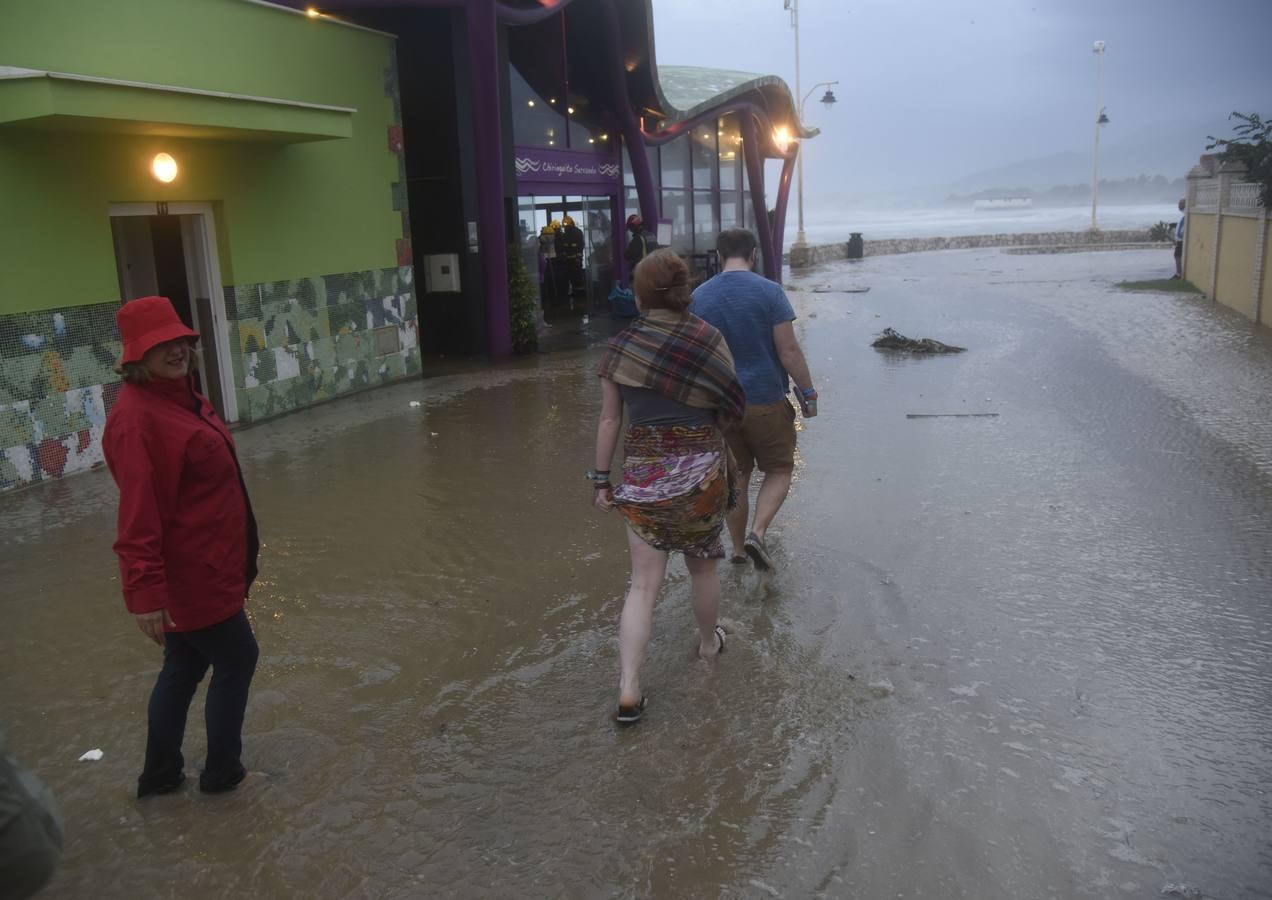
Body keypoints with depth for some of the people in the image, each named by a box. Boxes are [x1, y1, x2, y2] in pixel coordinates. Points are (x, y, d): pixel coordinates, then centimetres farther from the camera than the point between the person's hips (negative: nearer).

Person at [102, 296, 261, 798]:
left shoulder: (179, 395, 6)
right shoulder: (137, 418, -24)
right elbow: (138, 511, -27)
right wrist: (145, 591, -27)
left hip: (201, 566, 9)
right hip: (188, 574, -9)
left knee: (184, 667, 20)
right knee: (237, 661, 7)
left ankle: (160, 774, 36)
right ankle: (222, 772, 26)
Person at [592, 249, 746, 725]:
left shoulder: (618, 348, -2)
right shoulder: (708, 338, -5)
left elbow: (608, 421, 2)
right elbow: (731, 409, 2)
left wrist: (601, 479, 11)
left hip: (642, 473, 1)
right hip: (703, 467, 0)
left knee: (643, 583, 3)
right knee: (703, 565, 22)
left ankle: (629, 690, -2)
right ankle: (708, 642, 44)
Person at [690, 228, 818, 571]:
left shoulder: (699, 296, 1)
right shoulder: (769, 291, -10)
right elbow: (788, 350, -13)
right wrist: (808, 392, -2)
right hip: (765, 401, -3)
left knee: (735, 476, 16)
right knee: (779, 469, 12)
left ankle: (738, 548, 24)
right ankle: (757, 533, -8)